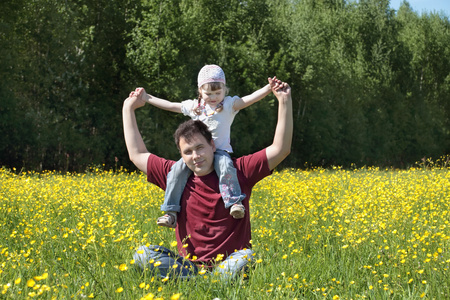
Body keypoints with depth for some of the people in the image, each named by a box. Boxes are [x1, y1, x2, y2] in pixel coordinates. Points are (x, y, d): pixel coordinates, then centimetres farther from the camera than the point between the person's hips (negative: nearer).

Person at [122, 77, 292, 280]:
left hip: (228, 263, -2)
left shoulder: (238, 172, 2)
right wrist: (128, 109, 21)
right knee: (142, 254, -24)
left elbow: (280, 149, -1)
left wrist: (285, 102, -9)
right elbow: (137, 155, 18)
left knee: (246, 257, -37)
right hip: (189, 265, 2)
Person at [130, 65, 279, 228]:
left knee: (225, 165, -37)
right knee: (178, 169, -23)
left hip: (220, 151, -3)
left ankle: (234, 202, -35)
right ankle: (171, 211, -20)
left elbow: (249, 99, -12)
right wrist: (146, 98, 18)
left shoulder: (229, 105, 1)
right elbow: (169, 105, 18)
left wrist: (268, 89, -27)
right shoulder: (193, 106, 11)